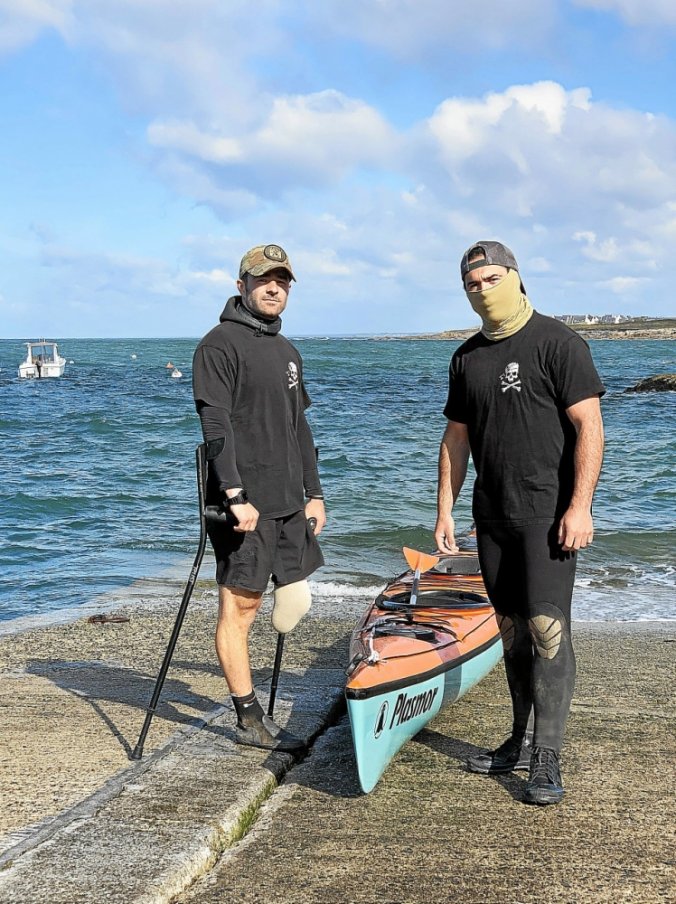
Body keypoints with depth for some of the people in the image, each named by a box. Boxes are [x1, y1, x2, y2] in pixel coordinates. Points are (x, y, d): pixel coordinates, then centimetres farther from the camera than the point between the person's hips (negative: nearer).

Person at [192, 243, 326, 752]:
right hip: (244, 503, -9)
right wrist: (236, 496, -22)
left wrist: (313, 493, 18)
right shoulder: (221, 344, -7)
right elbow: (216, 424, -16)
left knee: (296, 595, 13)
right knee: (239, 605, -1)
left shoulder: (288, 352, 19)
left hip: (287, 501, 9)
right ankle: (250, 721, 8)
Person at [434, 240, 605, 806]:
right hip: (492, 517, 6)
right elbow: (457, 438, 18)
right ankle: (522, 740, 23)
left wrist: (580, 505, -18)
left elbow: (589, 426, -11)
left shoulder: (556, 342, -5)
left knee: (547, 627, -10)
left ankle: (548, 759, -5)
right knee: (513, 629, 12)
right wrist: (445, 510, 12)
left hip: (548, 514, -6)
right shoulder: (467, 357, 14)